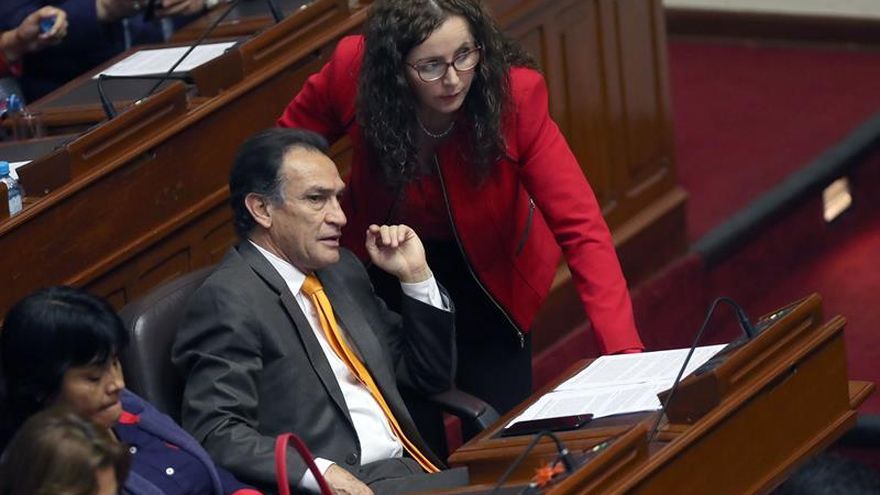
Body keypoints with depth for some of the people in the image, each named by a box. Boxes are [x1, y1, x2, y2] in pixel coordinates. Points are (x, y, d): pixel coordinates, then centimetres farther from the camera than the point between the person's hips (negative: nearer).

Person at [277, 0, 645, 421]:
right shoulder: (353, 70, -27)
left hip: (487, 272, -1)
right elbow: (290, 139, -4)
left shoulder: (516, 94, -31)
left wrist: (625, 353, -42)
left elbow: (581, 228, -32)